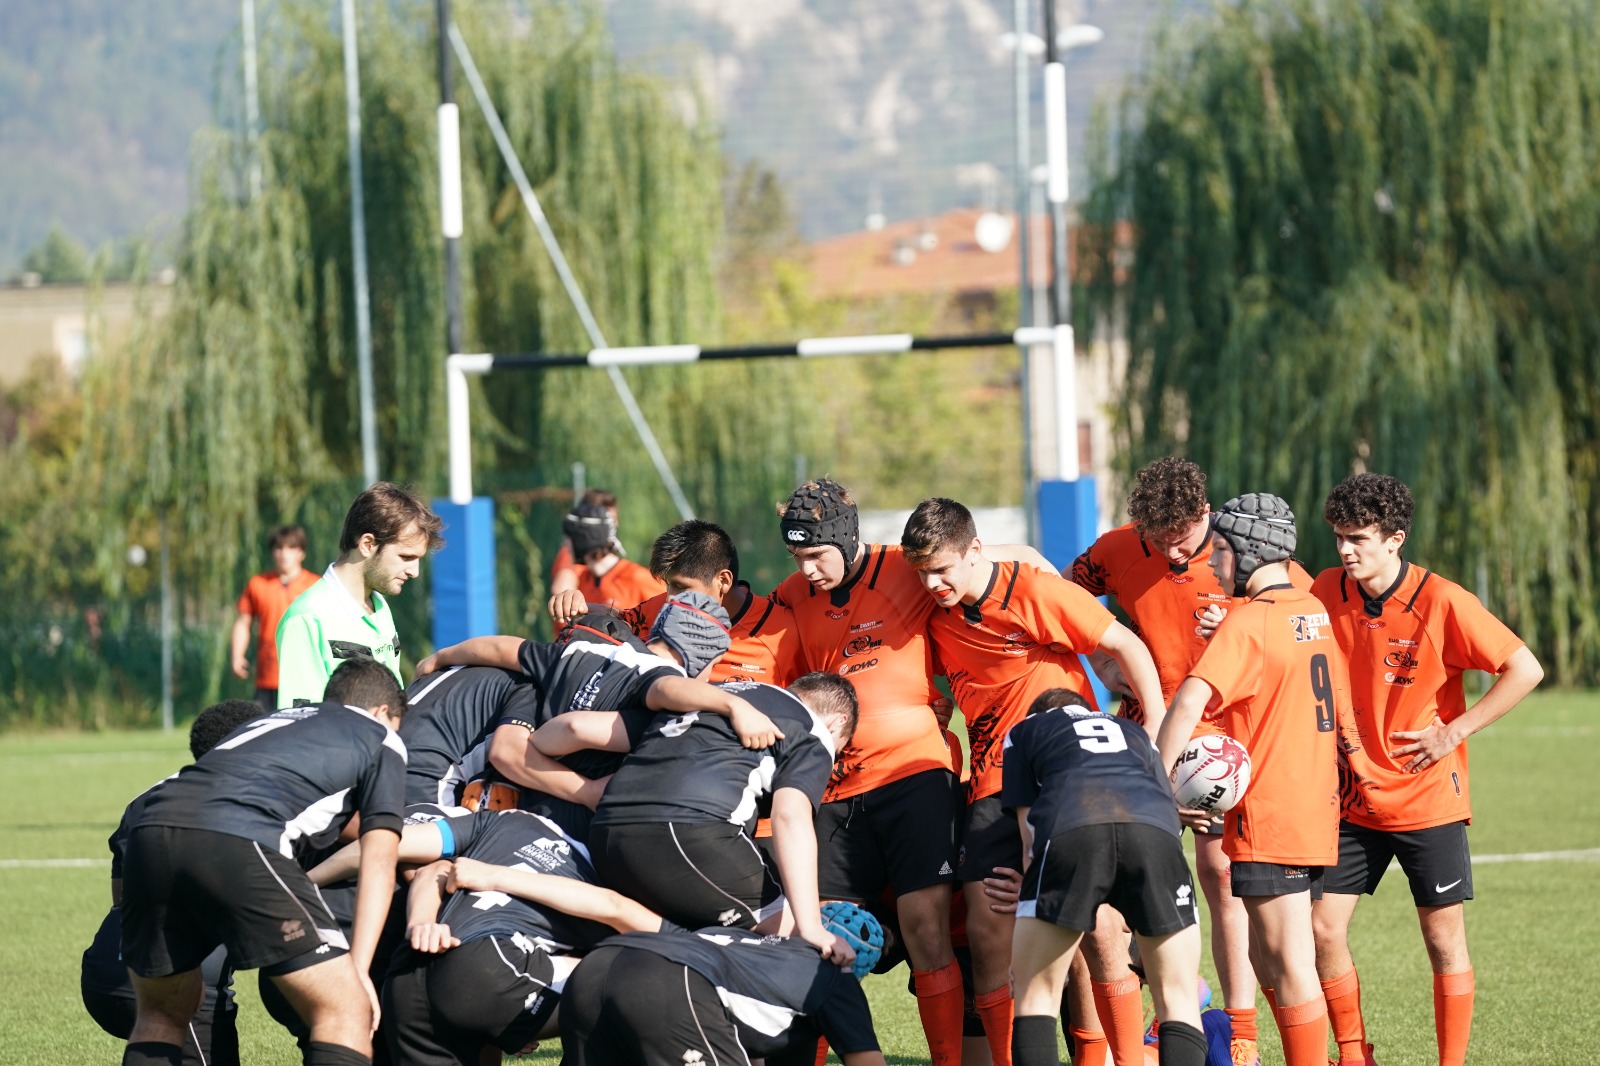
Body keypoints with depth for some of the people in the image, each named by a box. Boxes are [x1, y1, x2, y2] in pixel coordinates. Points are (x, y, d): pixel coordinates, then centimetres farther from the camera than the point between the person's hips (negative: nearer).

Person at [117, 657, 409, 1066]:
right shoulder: (382, 741, 24)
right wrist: (358, 969, 8)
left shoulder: (273, 720, 40)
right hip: (239, 844, -6)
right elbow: (379, 860, 13)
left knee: (162, 1015, 25)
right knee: (346, 1012, 2)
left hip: (151, 831, 6)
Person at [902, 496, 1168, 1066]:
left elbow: (1127, 646, -6)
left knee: (1101, 926, -10)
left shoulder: (1035, 591, -10)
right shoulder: (938, 618, 6)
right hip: (994, 786, 5)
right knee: (988, 929, -6)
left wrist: (1157, 735, -11)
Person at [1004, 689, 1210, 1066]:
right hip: (1155, 831, 2)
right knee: (1179, 1000, 12)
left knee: (1036, 993, 12)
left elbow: (1030, 834, 23)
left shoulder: (1024, 731, 33)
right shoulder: (1134, 733, 41)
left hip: (1069, 826, -2)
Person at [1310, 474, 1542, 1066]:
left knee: (1445, 940, 2)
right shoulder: (1327, 591, -1)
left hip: (1428, 800, -4)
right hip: (1356, 800, 4)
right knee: (1323, 929, 0)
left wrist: (1454, 732, -16)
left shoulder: (1441, 602, -15)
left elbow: (1525, 669, -15)